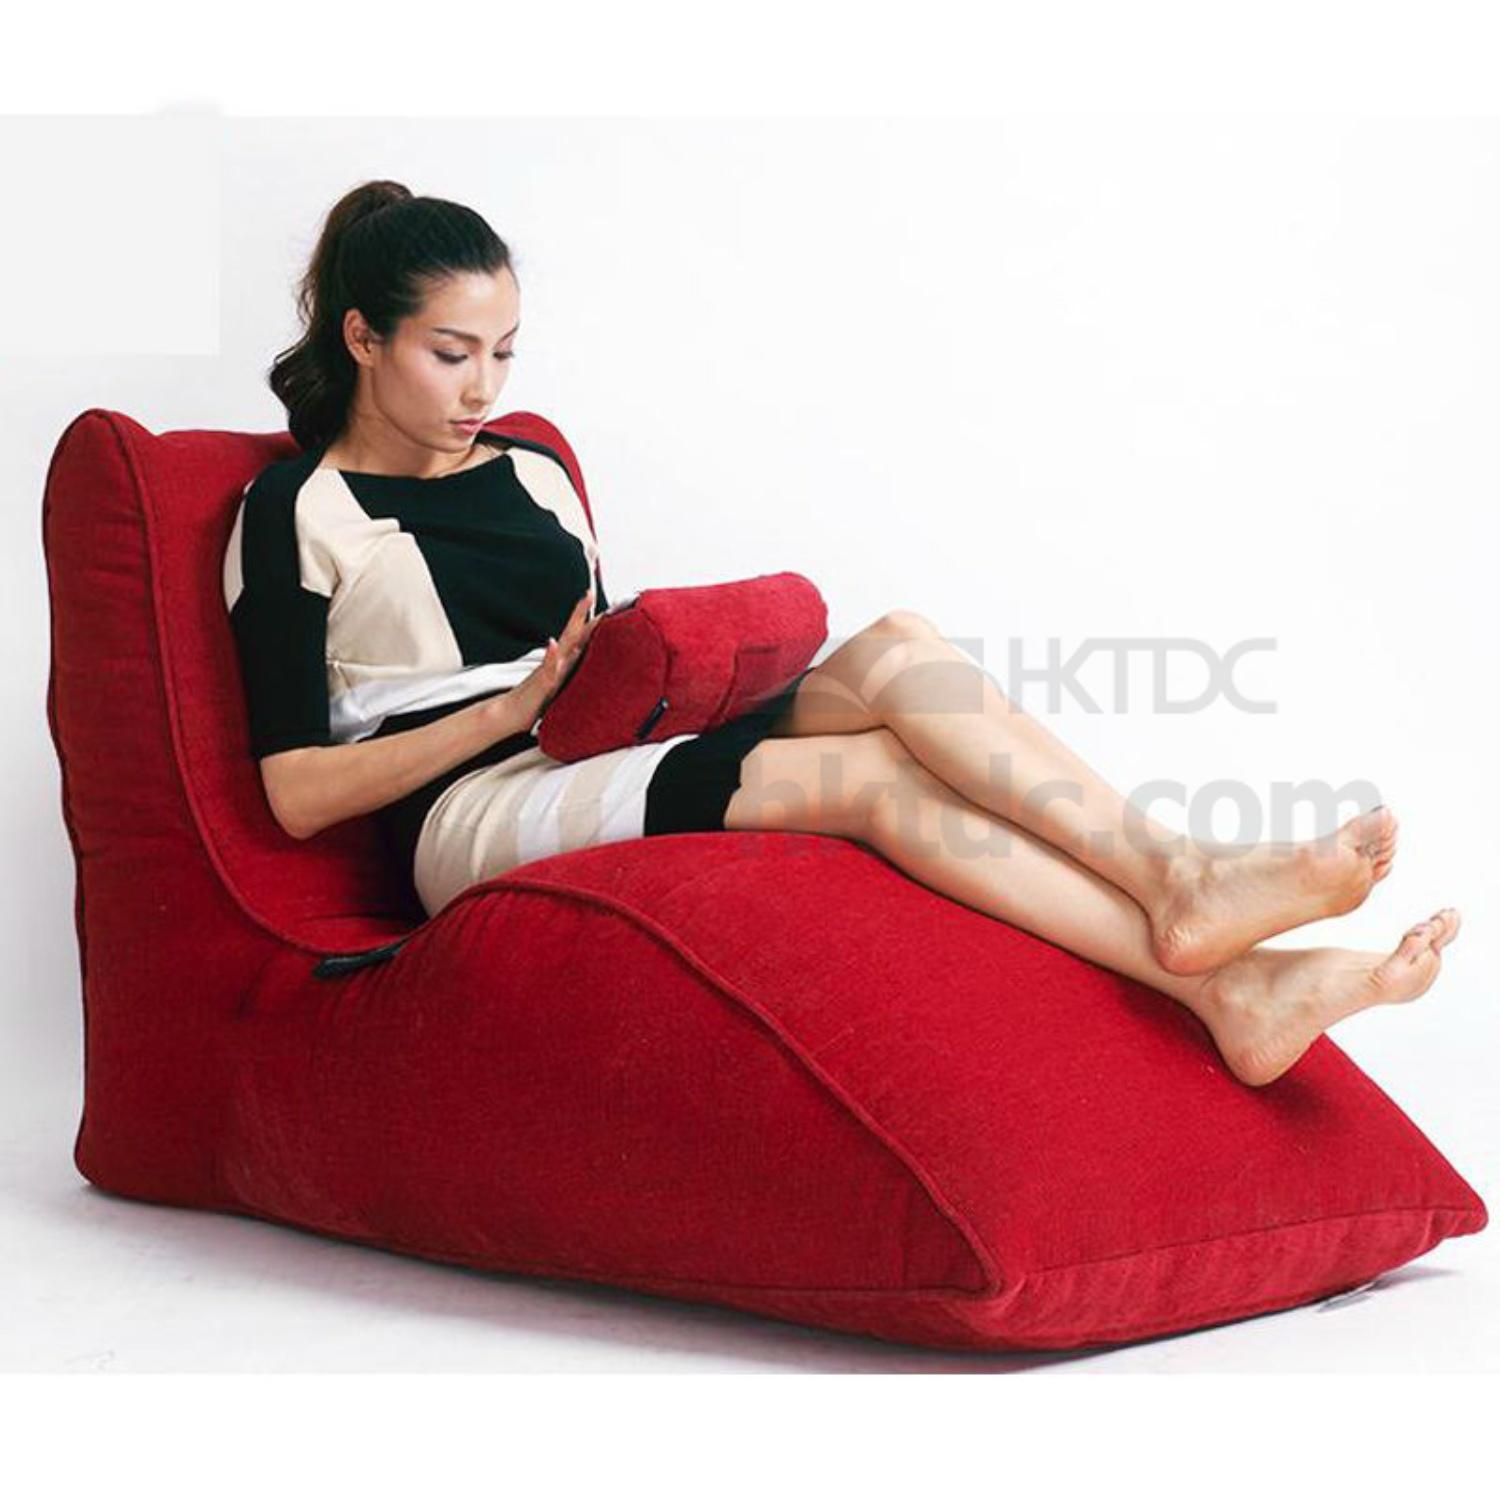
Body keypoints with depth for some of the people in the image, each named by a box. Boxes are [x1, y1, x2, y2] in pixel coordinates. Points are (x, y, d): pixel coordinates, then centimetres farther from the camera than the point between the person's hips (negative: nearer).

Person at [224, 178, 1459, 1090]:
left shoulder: (530, 473, 24)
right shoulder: (298, 512, 3)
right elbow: (299, 790, -6)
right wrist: (515, 706, -11)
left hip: (609, 773, 7)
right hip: (473, 821, -7)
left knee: (893, 653, -22)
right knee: (874, 770, -29)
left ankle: (1175, 875, -34)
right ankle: (1217, 985, -40)